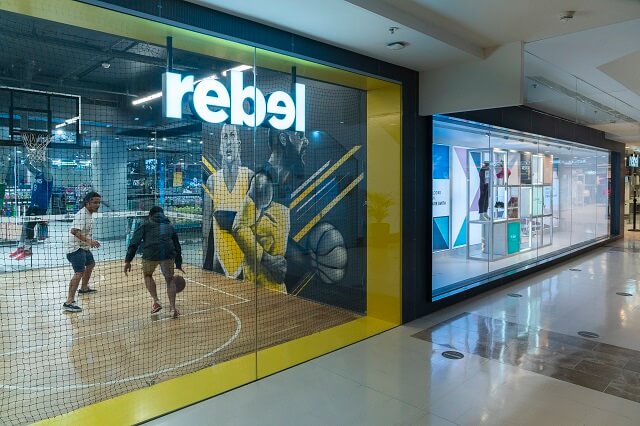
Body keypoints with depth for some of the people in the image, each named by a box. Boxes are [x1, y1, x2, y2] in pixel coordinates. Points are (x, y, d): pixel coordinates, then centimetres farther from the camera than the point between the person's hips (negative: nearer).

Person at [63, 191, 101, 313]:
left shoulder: (89, 214, 9)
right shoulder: (81, 215, -21)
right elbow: (74, 231, -34)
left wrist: (90, 241, 23)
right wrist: (89, 241, -40)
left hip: (84, 247, 11)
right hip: (76, 247, -11)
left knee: (90, 264, 28)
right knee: (79, 273, -19)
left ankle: (84, 288, 49)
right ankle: (69, 302, -21)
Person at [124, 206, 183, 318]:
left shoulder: (146, 224, 22)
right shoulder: (169, 226, 31)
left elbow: (134, 242, 9)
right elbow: (177, 246, 34)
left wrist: (128, 260, 8)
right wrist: (178, 264, 41)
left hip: (150, 254, -1)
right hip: (168, 254, 2)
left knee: (148, 275, 28)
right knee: (170, 279, 21)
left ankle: (156, 301, 15)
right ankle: (173, 309, 12)